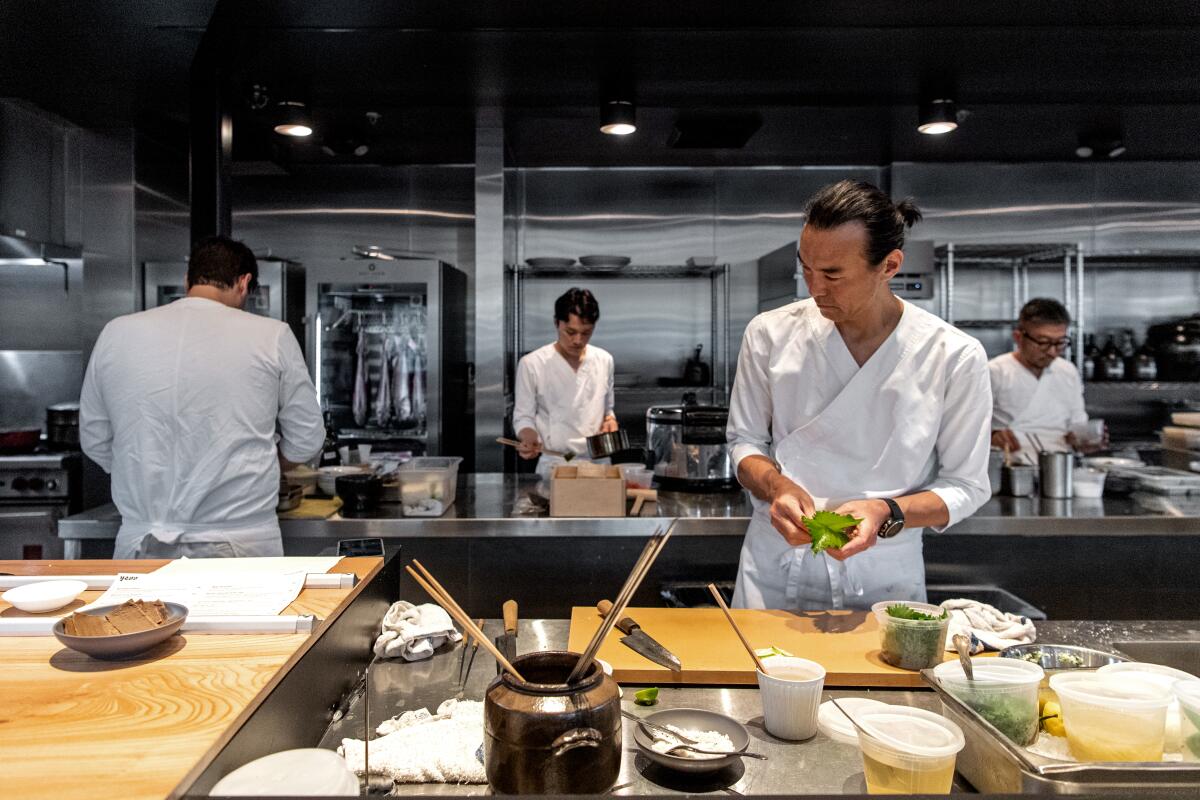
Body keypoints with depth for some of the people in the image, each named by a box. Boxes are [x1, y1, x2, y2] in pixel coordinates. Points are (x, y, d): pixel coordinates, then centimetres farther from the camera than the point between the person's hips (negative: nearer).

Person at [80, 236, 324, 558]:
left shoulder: (116, 333, 3)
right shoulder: (271, 336, -5)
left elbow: (94, 440, 12)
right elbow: (306, 439, 2)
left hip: (141, 544, 3)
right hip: (240, 544, -2)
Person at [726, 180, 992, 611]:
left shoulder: (955, 357, -11)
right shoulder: (770, 333, -7)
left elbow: (966, 485, -4)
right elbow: (745, 441, 3)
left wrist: (887, 512, -22)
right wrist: (776, 486, -18)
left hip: (884, 577, 0)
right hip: (775, 565, 1)